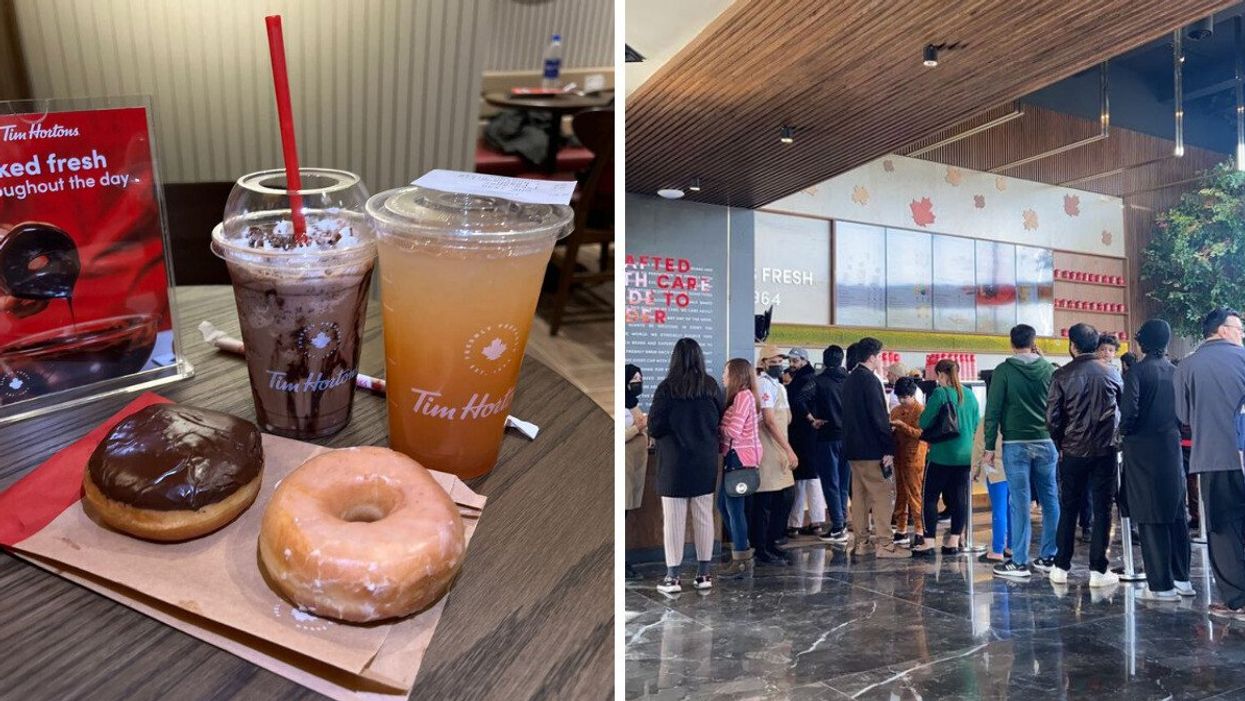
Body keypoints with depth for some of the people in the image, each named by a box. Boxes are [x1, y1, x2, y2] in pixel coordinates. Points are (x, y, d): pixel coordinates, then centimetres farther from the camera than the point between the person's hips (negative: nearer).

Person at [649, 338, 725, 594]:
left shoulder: (667, 388, -13)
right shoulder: (711, 386, -2)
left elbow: (654, 428, -11)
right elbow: (722, 421, 5)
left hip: (675, 463, -3)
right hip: (705, 463, 3)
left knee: (674, 520, 3)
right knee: (704, 518, 11)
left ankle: (672, 577, 6)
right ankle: (703, 574, 18)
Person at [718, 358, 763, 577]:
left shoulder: (744, 395, -13)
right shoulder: (739, 396, 17)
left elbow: (732, 431, -18)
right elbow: (729, 427, 10)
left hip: (741, 458, -10)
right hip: (735, 457, 10)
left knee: (734, 507, -5)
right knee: (723, 503, 15)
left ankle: (742, 559, 4)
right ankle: (743, 548, 24)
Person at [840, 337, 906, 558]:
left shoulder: (849, 380, 13)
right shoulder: (870, 380, -14)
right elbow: (879, 417, -18)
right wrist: (889, 448, -15)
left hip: (853, 448, 9)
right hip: (872, 449, -9)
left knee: (859, 494, 11)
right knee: (883, 495, -3)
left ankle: (861, 542, 15)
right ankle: (884, 545, -4)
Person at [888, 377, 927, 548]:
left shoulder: (920, 410, -7)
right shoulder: (895, 410, 13)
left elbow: (920, 434, -16)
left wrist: (902, 425, -21)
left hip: (914, 459, -7)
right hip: (899, 458, 7)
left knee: (915, 496, -5)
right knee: (900, 495, 10)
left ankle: (919, 533, 0)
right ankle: (901, 532, 17)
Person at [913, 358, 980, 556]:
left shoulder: (940, 394, -11)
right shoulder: (970, 395, 6)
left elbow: (924, 423, -9)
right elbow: (976, 424, 14)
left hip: (942, 456, -6)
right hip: (965, 455, 6)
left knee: (930, 497, 1)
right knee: (959, 498, 9)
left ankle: (929, 542, -2)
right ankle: (954, 542, 14)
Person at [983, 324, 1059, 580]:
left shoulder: (1003, 371, -4)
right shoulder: (1049, 369, 6)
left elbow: (993, 411, -7)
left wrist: (989, 447, -3)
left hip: (1016, 444, -3)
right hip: (1046, 443, 3)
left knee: (1019, 502, -2)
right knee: (1050, 500, 10)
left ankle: (1019, 562, 0)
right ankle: (1048, 557, 15)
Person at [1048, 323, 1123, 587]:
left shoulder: (1062, 375, -6)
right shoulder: (1111, 373, 1)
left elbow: (1052, 417, -7)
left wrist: (1060, 444, 8)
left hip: (1073, 451, -1)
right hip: (1105, 449, 1)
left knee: (1068, 509, 9)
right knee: (1102, 510, 5)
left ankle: (1061, 567, 13)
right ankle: (1098, 570, 6)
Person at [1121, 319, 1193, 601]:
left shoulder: (1137, 372, -11)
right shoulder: (1176, 372, 5)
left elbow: (1129, 412, -18)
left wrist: (1123, 430, 1)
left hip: (1142, 450, -5)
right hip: (1172, 447, 6)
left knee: (1151, 518, -1)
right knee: (1176, 514, 15)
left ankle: (1162, 585, 1)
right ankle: (1182, 578, 22)